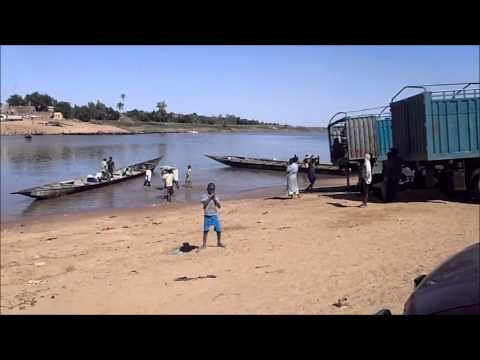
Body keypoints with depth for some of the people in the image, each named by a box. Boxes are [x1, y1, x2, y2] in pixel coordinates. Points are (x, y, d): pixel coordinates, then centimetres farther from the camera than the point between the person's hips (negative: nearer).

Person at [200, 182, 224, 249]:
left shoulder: (215, 197, 3)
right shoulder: (205, 197, -5)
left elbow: (219, 206, -3)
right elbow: (204, 205, -22)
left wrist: (215, 199, -15)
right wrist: (210, 198, -27)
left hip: (215, 216, 3)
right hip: (207, 216, -3)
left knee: (219, 229, 5)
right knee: (206, 230, -1)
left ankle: (219, 243, 23)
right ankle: (204, 244, 9)